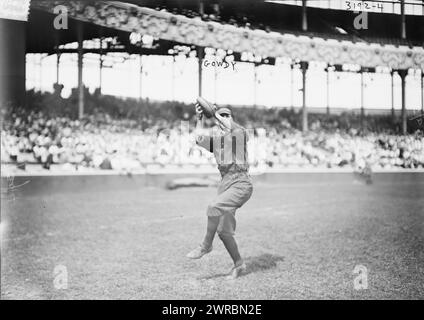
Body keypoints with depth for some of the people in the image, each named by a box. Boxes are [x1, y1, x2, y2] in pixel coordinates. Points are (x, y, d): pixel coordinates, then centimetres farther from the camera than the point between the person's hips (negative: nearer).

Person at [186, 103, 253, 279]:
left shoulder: (240, 133, -1)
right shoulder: (215, 139, 14)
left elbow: (232, 127, -23)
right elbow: (198, 139, -2)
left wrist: (215, 112, -11)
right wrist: (199, 119, -7)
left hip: (241, 184, -6)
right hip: (225, 184, 7)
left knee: (214, 207, -28)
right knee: (224, 231, 4)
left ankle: (206, 245, -12)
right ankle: (239, 264, 20)